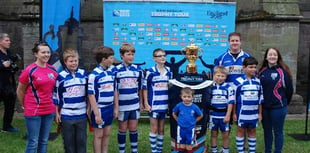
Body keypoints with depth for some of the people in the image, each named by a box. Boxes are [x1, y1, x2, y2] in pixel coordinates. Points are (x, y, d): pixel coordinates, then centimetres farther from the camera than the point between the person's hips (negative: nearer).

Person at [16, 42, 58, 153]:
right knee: (33, 143, 2)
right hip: (33, 112, -5)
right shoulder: (29, 70, -11)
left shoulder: (53, 70, 4)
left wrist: (53, 104, 12)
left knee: (44, 141, 14)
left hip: (49, 111, 5)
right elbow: (20, 91, -1)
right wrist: (26, 106, 7)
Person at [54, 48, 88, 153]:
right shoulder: (61, 76, -6)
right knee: (69, 142, 9)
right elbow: (56, 96, 0)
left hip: (82, 115, 2)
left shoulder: (84, 74, 2)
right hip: (66, 116, -2)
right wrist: (57, 113, -1)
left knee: (81, 141, 10)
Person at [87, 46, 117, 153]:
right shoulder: (94, 74, -16)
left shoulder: (112, 71, 1)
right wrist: (96, 114, -16)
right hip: (100, 108, -6)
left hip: (110, 108, 6)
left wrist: (115, 108, 9)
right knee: (99, 135, 7)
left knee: (107, 134, 15)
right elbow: (91, 95, -15)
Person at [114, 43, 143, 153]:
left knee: (133, 129, 11)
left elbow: (140, 88, 10)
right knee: (122, 129, 9)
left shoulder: (138, 70, 3)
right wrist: (116, 105, -6)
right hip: (122, 105, -2)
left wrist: (141, 103, 10)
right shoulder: (116, 70, -6)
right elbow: (114, 89, -4)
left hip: (135, 105, 2)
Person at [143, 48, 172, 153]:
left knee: (161, 129, 13)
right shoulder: (151, 72, -10)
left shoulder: (169, 71, 5)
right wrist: (146, 104, -10)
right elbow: (145, 88, -6)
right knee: (154, 129, 3)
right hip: (154, 105, -4)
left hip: (165, 105, 4)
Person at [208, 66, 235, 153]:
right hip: (213, 115, 2)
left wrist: (228, 115, -12)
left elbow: (230, 102, -7)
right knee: (213, 134, 12)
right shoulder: (211, 87, 1)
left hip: (224, 115, -2)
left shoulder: (228, 87, -6)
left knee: (225, 135, 7)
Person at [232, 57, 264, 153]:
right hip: (242, 113, -3)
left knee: (252, 132, 13)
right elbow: (233, 98, -5)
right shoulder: (238, 81, -9)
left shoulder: (258, 82, 3)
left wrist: (260, 113, 8)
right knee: (240, 132, 7)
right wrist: (234, 113, -4)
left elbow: (260, 98, 9)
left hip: (254, 113, 4)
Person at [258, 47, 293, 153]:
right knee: (267, 131, 16)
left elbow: (289, 89, -3)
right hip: (264, 107, 5)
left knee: (277, 132, 6)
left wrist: (284, 102, 7)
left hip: (278, 107, -4)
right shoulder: (262, 71, 5)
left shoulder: (283, 71, -9)